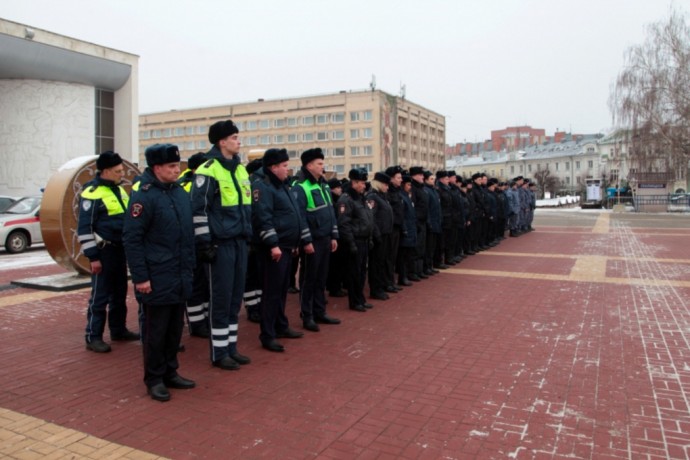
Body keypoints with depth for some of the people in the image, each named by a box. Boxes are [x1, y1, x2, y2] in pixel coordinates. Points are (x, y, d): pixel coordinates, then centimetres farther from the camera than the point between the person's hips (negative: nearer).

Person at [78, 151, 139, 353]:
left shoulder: (118, 189, 13)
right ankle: (93, 337, 7)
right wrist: (92, 257, -17)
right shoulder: (92, 193, -13)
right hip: (104, 252, -8)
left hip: (120, 249, 8)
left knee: (120, 293, 15)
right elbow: (84, 228, -15)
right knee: (100, 296, -2)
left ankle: (119, 330, 27)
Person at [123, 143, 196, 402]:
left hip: (180, 277, 7)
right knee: (155, 330, 5)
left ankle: (170, 372, 30)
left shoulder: (180, 192, 10)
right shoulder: (144, 196, -13)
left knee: (175, 329, 15)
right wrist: (140, 277, -16)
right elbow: (131, 239, -15)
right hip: (157, 280, -7)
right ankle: (154, 379, 20)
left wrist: (189, 268, 16)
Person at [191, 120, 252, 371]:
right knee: (221, 298, 0)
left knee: (235, 297, 12)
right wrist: (204, 242, -16)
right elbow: (198, 210, -13)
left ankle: (231, 347, 24)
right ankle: (219, 353, 13)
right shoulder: (208, 171, -10)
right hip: (220, 243, -7)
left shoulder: (241, 170, 14)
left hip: (240, 241, 8)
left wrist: (248, 235, 20)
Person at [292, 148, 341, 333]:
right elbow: (299, 217, -18)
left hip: (325, 239, 8)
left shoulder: (324, 185, 14)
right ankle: (307, 316, 11)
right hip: (312, 241, -8)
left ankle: (320, 312, 25)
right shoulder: (300, 187, -13)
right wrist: (306, 241, -20)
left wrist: (334, 236, 14)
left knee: (321, 278, 14)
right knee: (309, 279, 1)